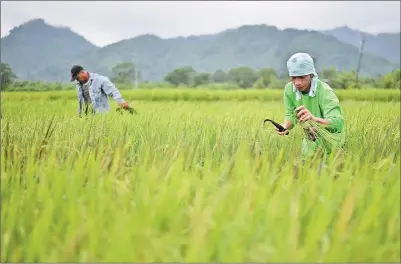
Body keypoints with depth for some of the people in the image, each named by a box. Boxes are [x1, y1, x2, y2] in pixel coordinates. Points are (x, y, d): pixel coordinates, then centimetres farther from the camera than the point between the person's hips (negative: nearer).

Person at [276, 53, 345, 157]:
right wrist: (285, 126, -34)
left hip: (332, 134, -4)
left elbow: (338, 124, -46)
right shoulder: (289, 89, -18)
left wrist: (314, 119, -65)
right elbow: (290, 115, -10)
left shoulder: (325, 92, -34)